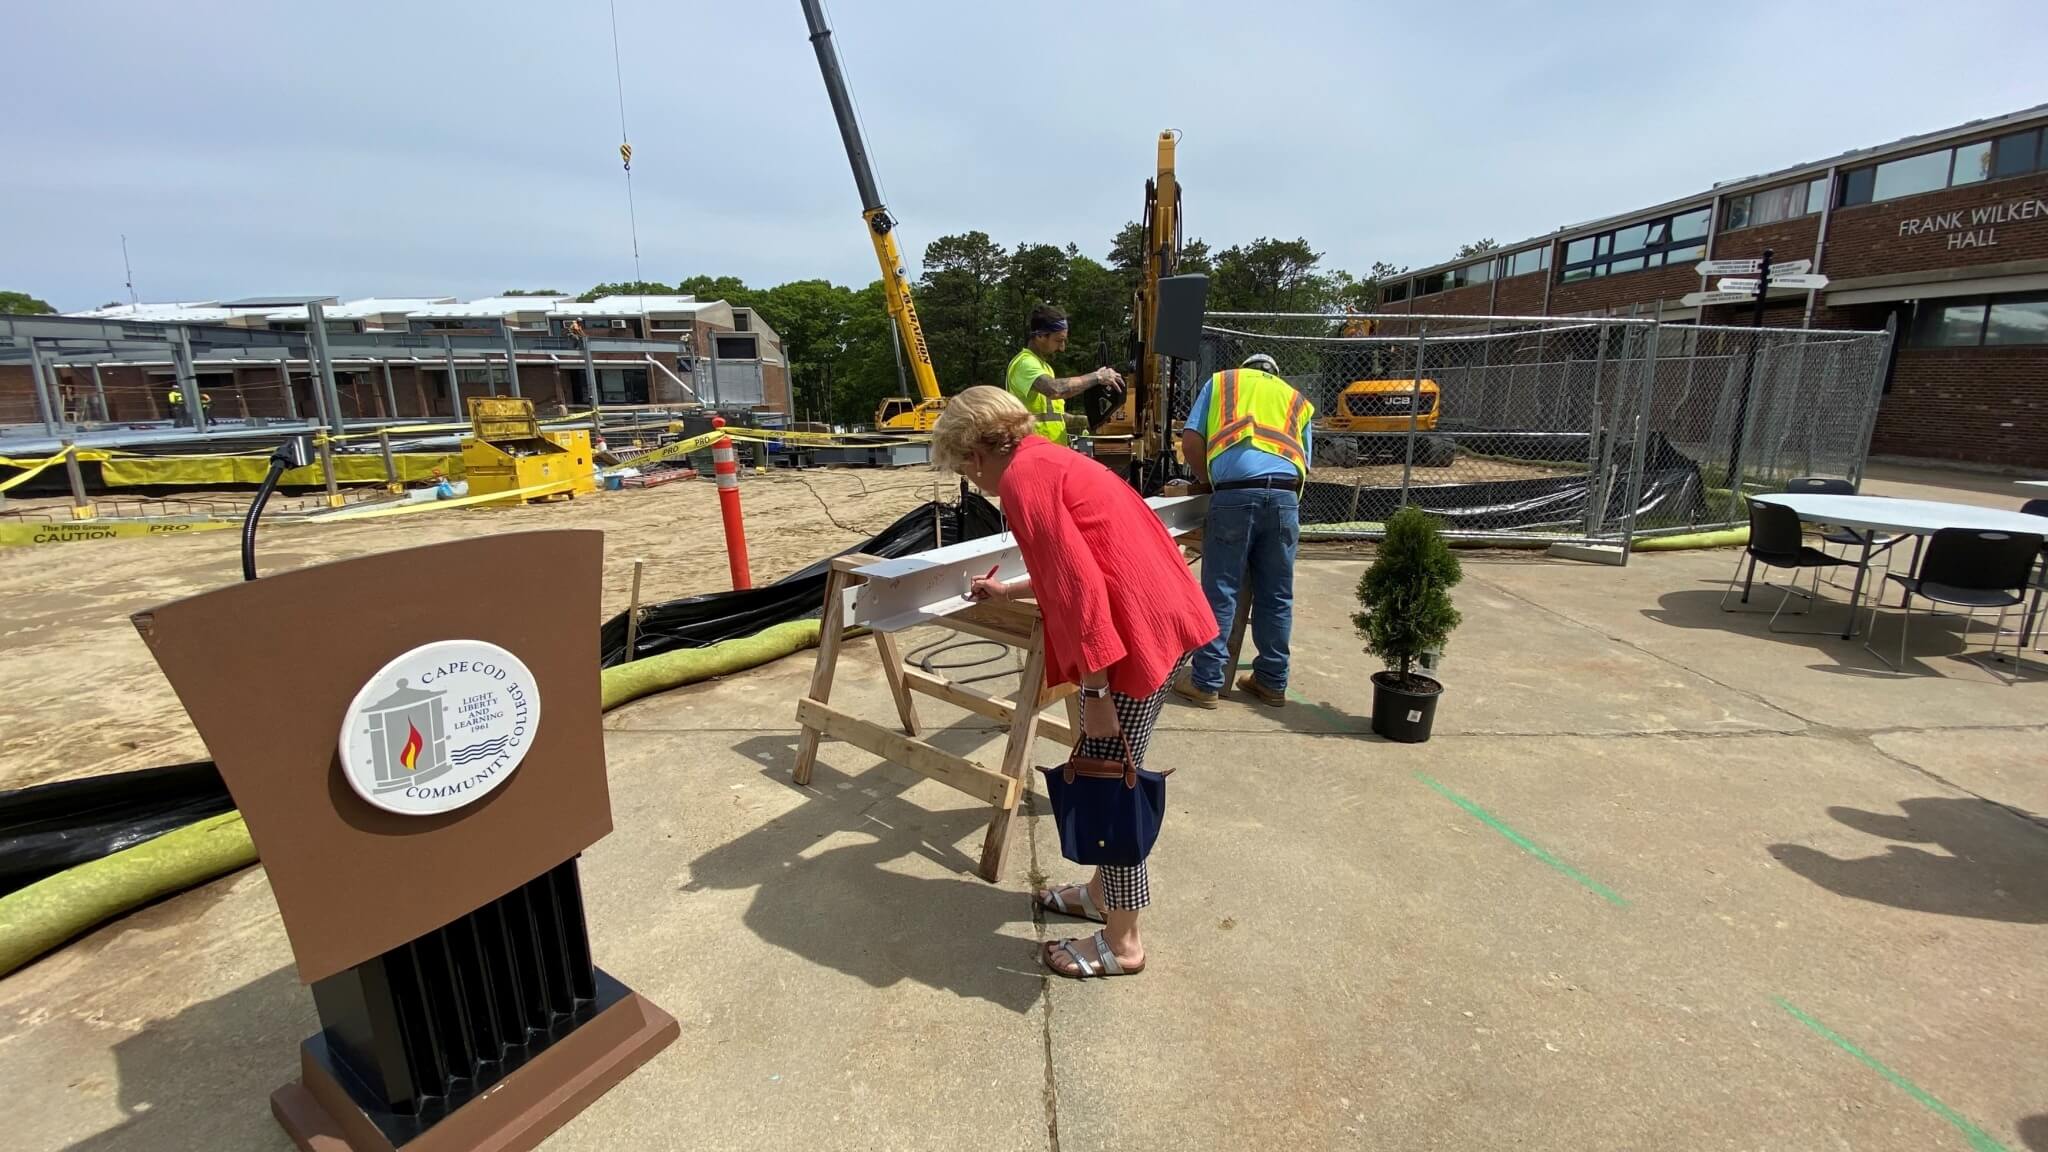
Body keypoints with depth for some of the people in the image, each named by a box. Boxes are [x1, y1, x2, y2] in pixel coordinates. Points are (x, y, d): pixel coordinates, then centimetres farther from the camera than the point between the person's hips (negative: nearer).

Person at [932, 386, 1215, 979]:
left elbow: (1077, 583, -21)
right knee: (1109, 778, 22)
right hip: (1163, 617, 10)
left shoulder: (1023, 477, -11)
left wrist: (1096, 691, -18)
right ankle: (1102, 892, 39)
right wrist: (1008, 591, 42)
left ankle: (1121, 943, 21)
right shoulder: (1050, 459, 19)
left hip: (1135, 635, -10)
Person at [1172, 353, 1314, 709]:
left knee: (1220, 593, 1)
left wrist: (1206, 479, 23)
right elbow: (1304, 466, 22)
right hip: (1284, 496, 3)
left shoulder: (1220, 381, 22)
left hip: (1234, 494, -3)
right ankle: (1272, 681, 22)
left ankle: (1205, 682, 6)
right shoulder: (1296, 400, 29)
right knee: (1276, 596, 11)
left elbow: (1190, 441, 9)